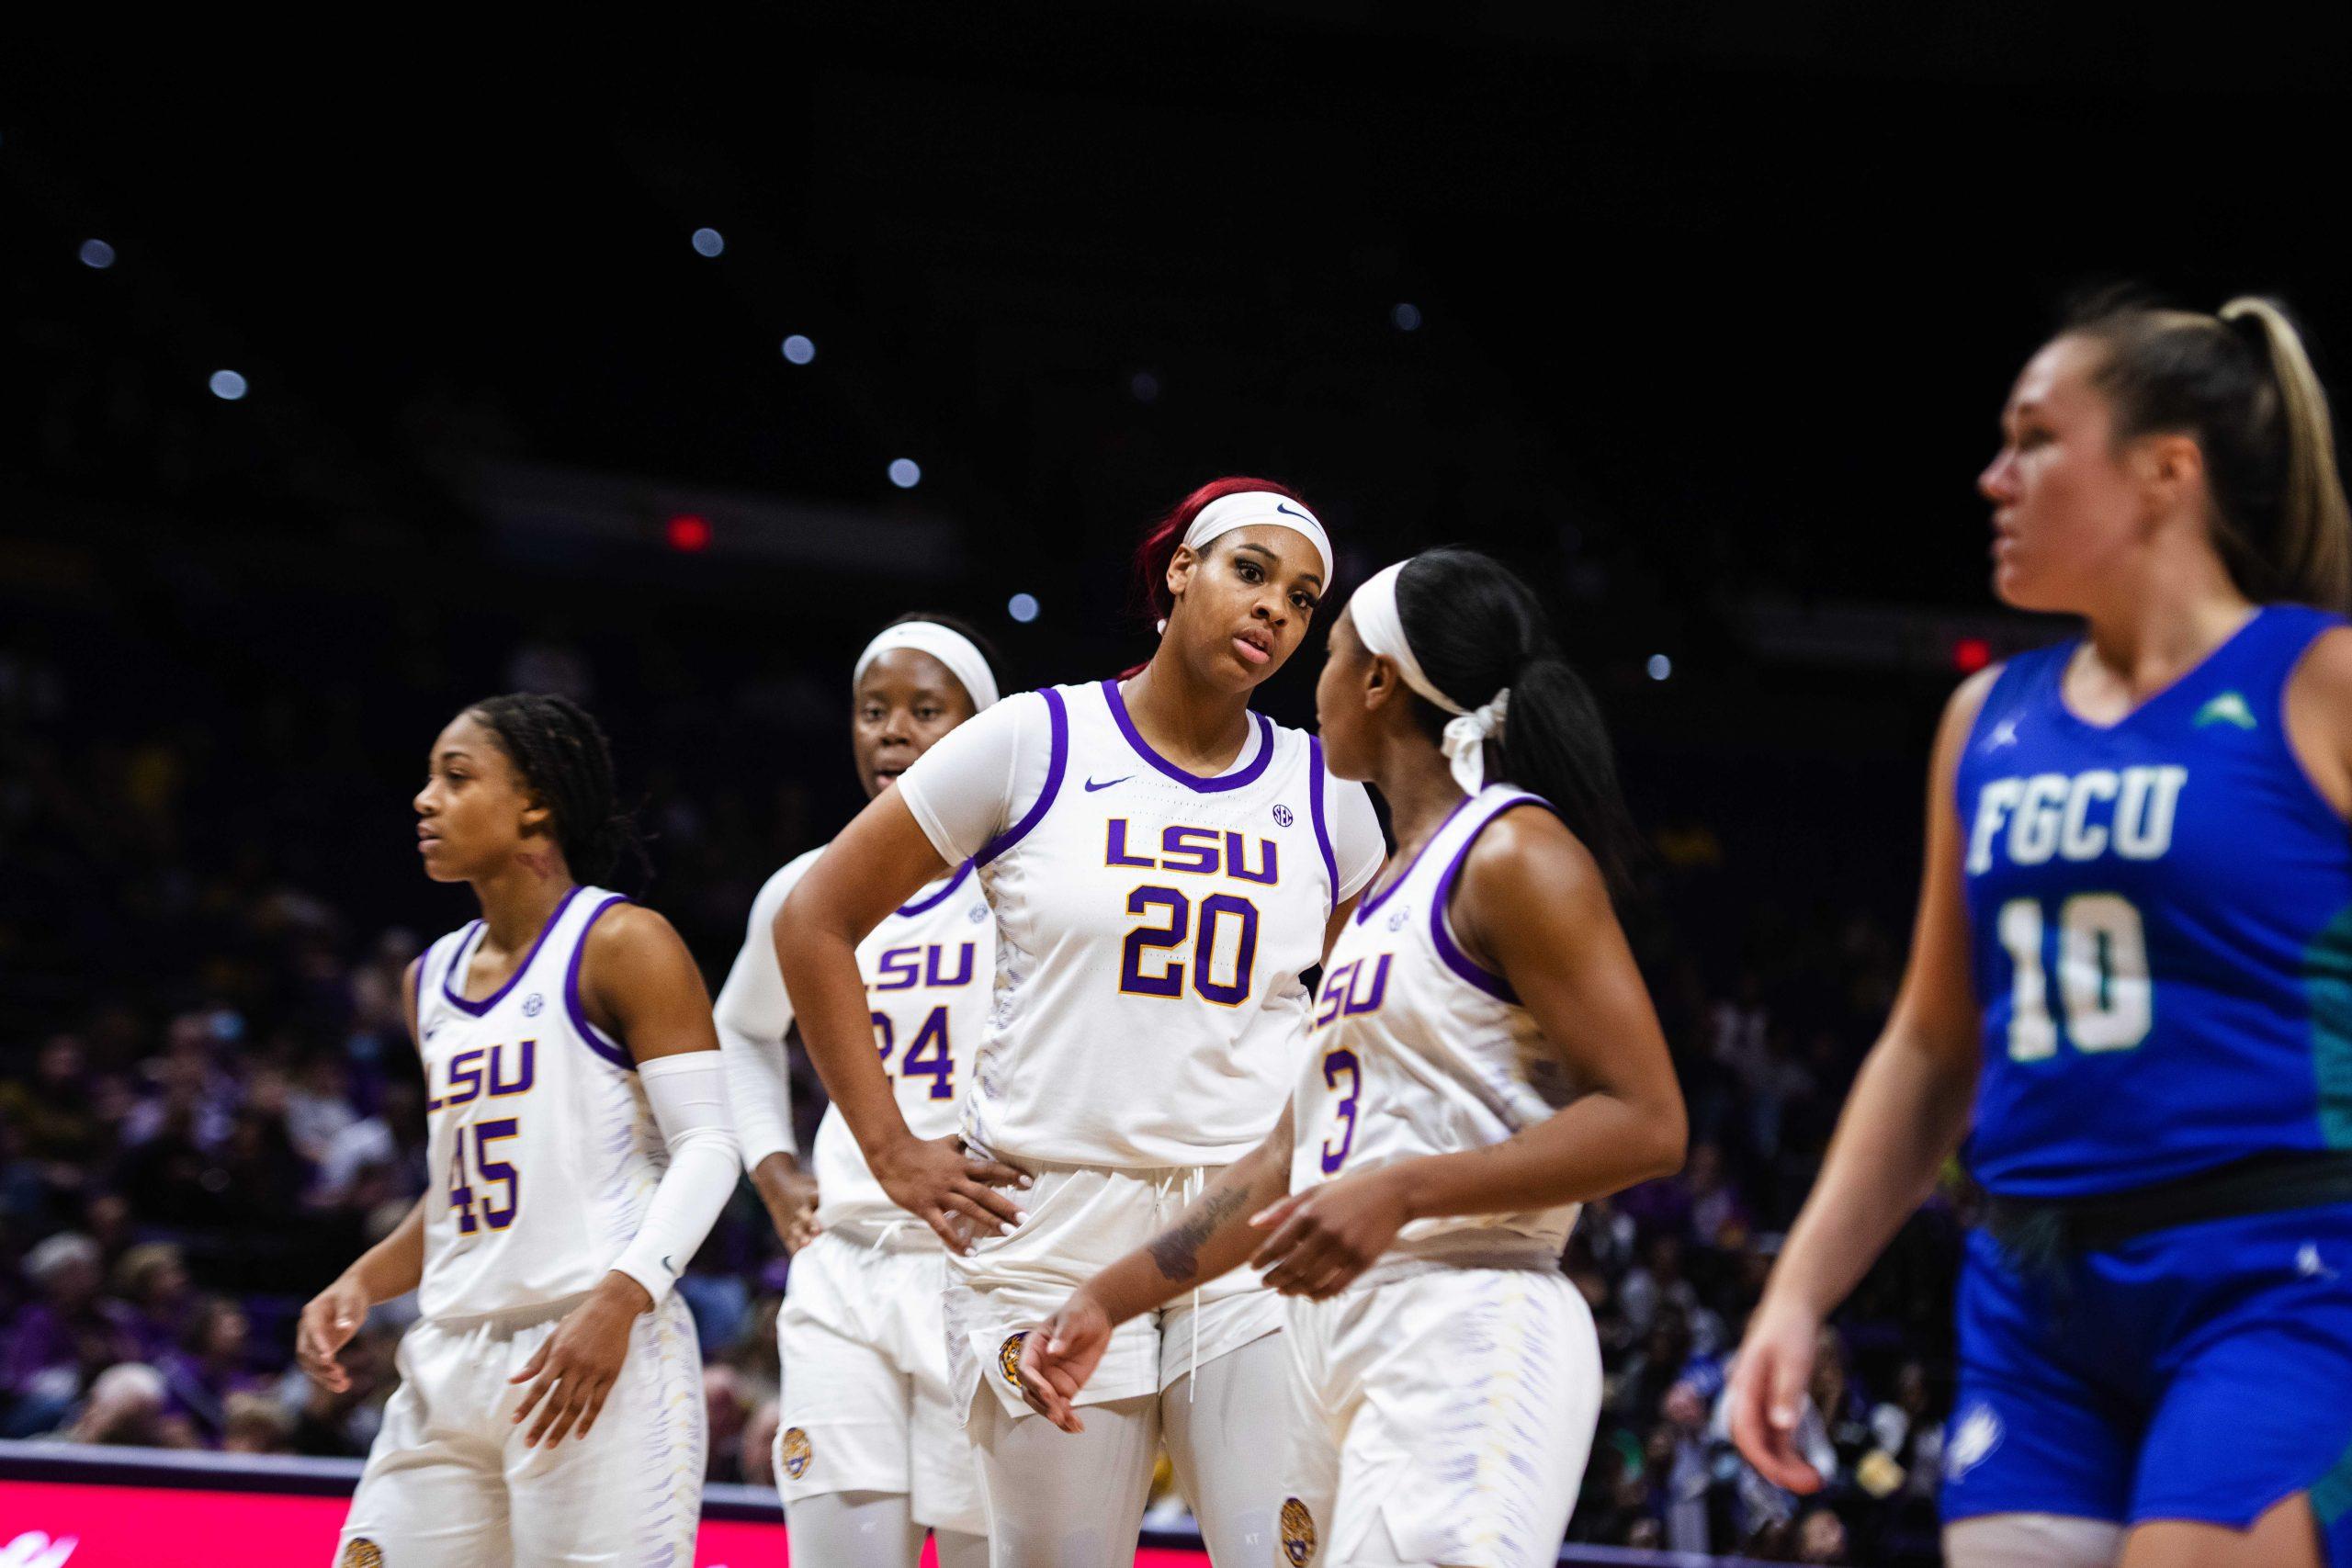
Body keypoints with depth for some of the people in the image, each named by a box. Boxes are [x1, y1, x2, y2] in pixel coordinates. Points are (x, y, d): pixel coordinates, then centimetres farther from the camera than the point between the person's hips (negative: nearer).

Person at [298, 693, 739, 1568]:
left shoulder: (622, 946, -3)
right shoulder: (432, 980, 19)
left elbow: (706, 1148, -11)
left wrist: (621, 1298, -23)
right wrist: (360, 1285, 9)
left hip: (599, 1359, -7)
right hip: (453, 1362, 7)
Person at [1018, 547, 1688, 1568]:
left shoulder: (1513, 854, -6)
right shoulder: (1385, 894, 22)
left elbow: (1644, 1125, -14)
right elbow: (1292, 1162, 24)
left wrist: (1401, 1192, -22)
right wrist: (1109, 1300, 19)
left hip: (1468, 1334, -9)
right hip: (1341, 1340, 9)